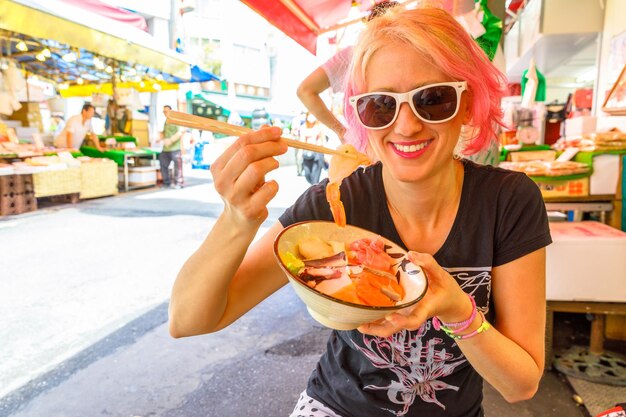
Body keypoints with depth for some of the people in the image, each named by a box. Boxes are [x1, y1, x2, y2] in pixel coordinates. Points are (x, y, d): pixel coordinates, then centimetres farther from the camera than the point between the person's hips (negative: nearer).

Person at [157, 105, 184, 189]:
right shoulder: (166, 122, 19)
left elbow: (180, 132, -15)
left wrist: (171, 140, -21)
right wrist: (160, 138, 7)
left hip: (175, 148, -8)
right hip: (166, 149, 8)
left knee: (177, 166, -5)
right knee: (163, 165, 10)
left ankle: (178, 183, 2)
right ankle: (167, 183, 19)